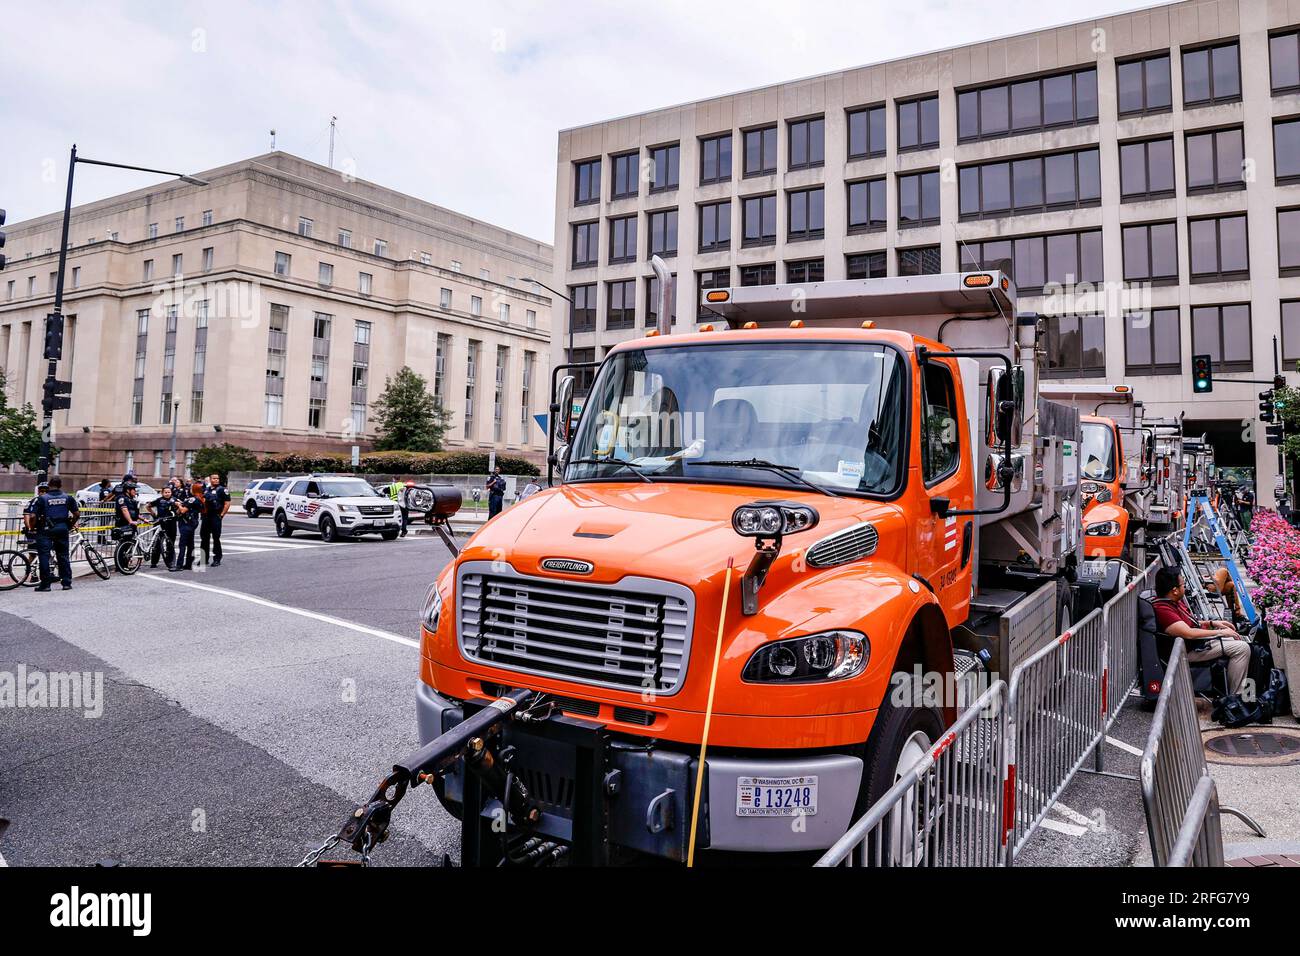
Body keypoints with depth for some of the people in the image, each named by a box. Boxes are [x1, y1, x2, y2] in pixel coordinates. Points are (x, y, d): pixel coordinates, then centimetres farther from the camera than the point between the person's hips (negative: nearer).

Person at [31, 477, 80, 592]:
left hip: (45, 530, -3)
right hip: (62, 529, 3)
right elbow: (77, 514, 4)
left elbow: (33, 516, -9)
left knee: (44, 556, 2)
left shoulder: (42, 498, -4)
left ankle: (45, 584, 2)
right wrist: (71, 525, 17)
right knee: (63, 556, 10)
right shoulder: (68, 498, 4)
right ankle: (67, 583, 12)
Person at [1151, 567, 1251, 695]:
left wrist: (1213, 623, 7)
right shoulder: (1162, 609, -29)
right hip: (1191, 649, -11)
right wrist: (1220, 632, -22)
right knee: (1242, 648, -13)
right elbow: (1188, 633, -32)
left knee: (1238, 640, 19)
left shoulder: (1172, 601, 5)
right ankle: (1234, 698, -5)